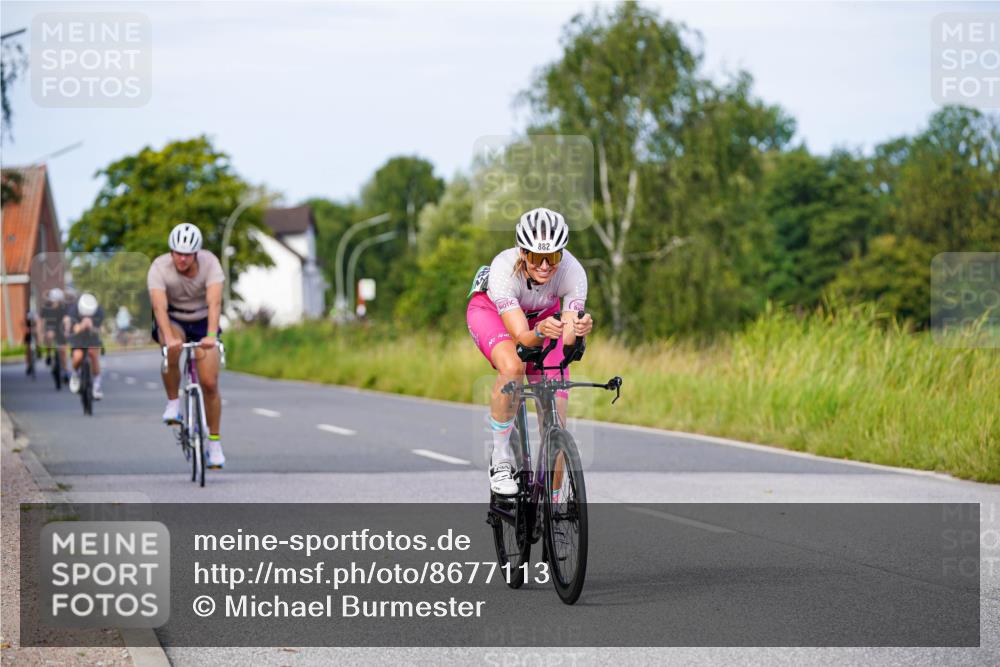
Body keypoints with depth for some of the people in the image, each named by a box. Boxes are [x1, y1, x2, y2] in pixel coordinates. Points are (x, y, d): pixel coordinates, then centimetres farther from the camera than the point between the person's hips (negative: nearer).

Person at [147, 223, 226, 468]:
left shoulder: (209, 262, -24)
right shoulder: (159, 267, -25)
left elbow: (215, 302, -36)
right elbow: (159, 305, -37)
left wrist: (211, 335, -51)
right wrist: (169, 337, -54)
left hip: (202, 321, 1)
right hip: (172, 321, -1)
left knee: (209, 383, -9)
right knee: (172, 349, -36)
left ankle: (214, 442, 6)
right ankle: (173, 403, -14)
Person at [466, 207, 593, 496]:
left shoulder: (573, 271, -33)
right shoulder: (504, 268, -39)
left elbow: (568, 339, -38)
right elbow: (521, 337, -42)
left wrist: (579, 329, -60)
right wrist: (541, 332, -64)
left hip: (543, 316, 2)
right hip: (491, 311, -2)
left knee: (555, 421, -9)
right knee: (513, 366, -37)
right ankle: (501, 459, -19)